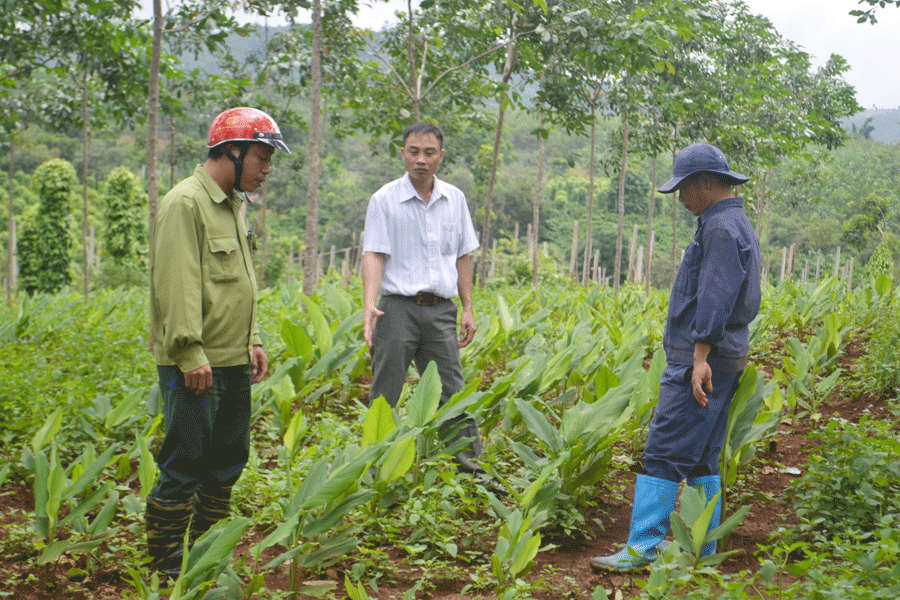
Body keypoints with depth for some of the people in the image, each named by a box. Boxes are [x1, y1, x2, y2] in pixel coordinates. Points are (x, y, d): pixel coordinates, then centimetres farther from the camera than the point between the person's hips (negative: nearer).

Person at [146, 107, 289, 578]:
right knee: (184, 466, -4)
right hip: (195, 367, -10)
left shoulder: (233, 204, 17)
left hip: (233, 363, 10)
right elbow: (176, 285, -20)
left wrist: (252, 341, 16)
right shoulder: (185, 203, -13)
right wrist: (189, 352, -23)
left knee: (228, 461, 15)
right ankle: (166, 563, 6)